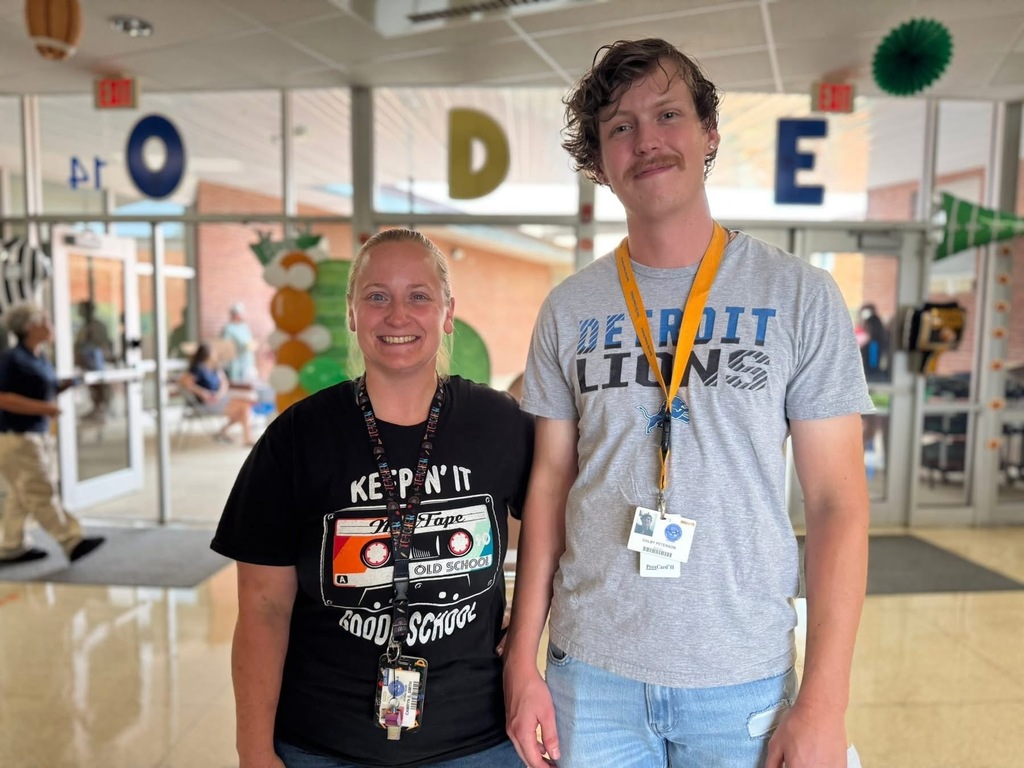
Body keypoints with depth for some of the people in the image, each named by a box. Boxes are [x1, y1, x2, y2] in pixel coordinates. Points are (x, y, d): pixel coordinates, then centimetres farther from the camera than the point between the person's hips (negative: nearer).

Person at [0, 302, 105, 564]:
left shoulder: (41, 360, 12)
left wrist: (63, 386, 3)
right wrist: (42, 408, -22)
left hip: (40, 436, 9)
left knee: (23, 497, 14)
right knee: (42, 493, -5)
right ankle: (72, 542, -3)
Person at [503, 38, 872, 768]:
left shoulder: (799, 295, -6)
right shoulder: (568, 309, 0)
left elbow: (837, 502, -5)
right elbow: (549, 485, 3)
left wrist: (824, 703, -8)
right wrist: (522, 662, 0)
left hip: (744, 680, -1)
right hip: (589, 671, 2)